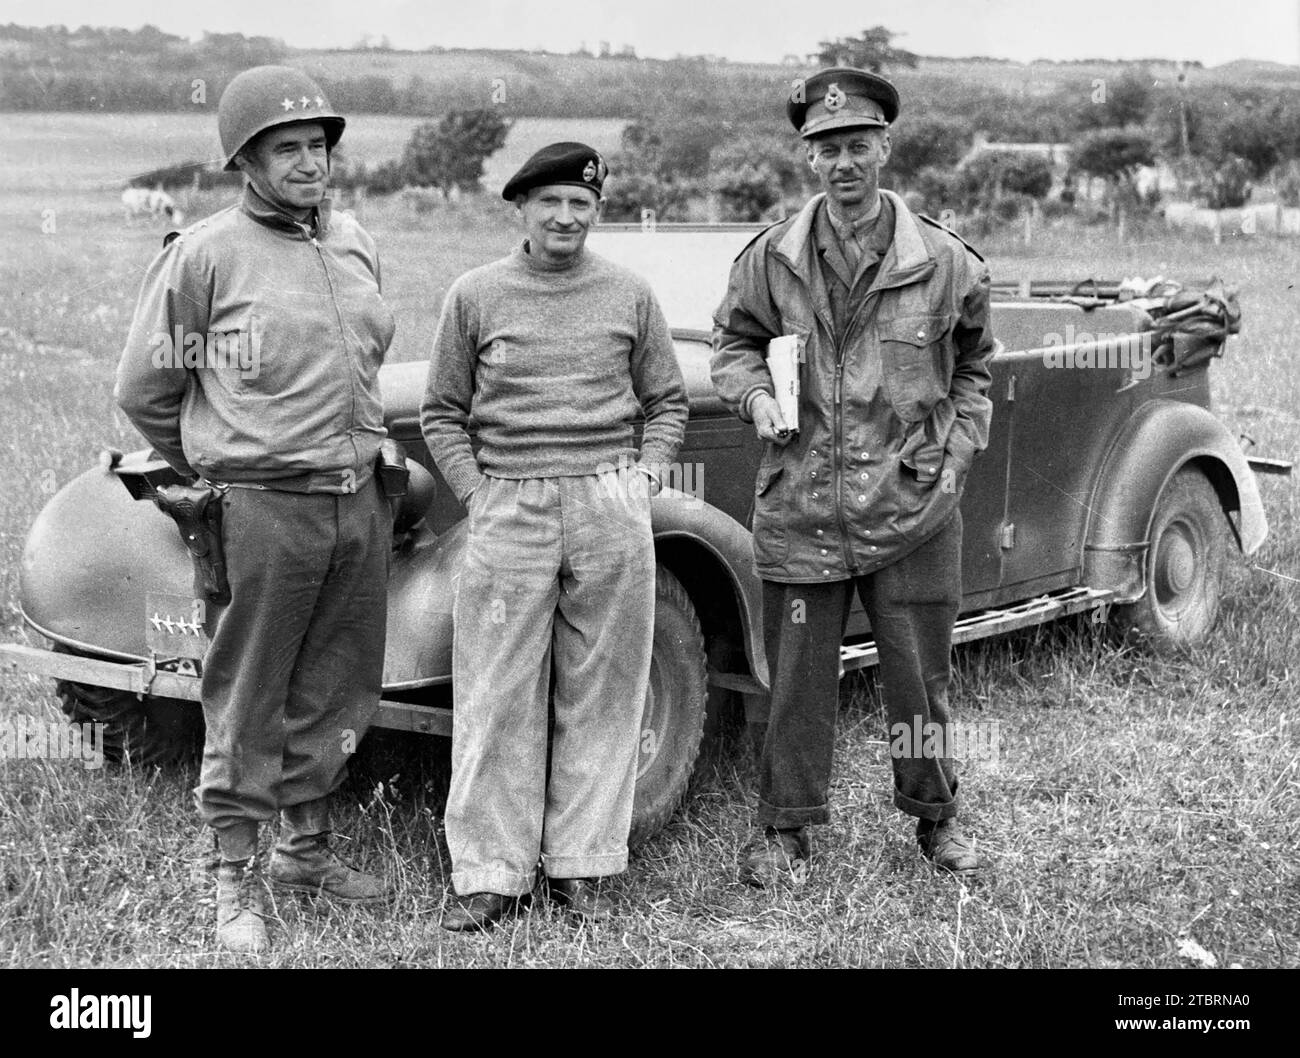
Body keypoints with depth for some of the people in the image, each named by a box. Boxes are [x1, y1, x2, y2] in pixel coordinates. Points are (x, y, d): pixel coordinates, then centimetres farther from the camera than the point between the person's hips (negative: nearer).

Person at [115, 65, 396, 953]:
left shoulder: (357, 244, 10)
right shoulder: (205, 255, -8)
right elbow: (145, 389, -1)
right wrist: (214, 472, 7)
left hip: (359, 502, 6)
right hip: (264, 510, -6)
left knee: (337, 693, 14)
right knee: (248, 702, 3)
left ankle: (307, 847, 30)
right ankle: (238, 881, 14)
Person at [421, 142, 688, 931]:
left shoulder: (630, 295, 7)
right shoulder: (476, 296, 4)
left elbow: (668, 401, 14)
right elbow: (442, 413, 9)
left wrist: (646, 476, -1)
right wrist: (475, 492, -2)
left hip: (610, 510, 1)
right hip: (508, 510, -1)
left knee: (602, 695, 5)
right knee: (498, 698, 0)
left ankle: (584, 864, 16)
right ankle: (492, 872, 8)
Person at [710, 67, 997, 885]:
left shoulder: (946, 263, -2)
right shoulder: (772, 260, -1)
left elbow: (973, 367, 13)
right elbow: (735, 341, 14)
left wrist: (957, 455, 5)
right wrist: (755, 393, -5)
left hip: (913, 510, 0)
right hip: (800, 510, 0)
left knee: (921, 679, 11)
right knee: (797, 679, 7)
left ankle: (936, 815, 32)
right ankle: (787, 828, 23)